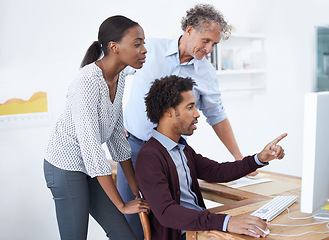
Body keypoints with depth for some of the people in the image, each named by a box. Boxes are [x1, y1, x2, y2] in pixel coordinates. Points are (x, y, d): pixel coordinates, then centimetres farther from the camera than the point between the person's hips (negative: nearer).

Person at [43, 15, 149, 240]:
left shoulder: (118, 78, 0)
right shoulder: (88, 82, -25)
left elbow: (117, 134, 7)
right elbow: (90, 148, -27)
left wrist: (137, 189, 7)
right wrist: (122, 205, -22)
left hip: (89, 167, 8)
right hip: (66, 165, -8)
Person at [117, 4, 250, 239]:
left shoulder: (207, 73, -2)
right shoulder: (150, 48, -6)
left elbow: (217, 116, 7)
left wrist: (240, 159, 5)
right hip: (132, 146, 0)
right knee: (130, 211, 3)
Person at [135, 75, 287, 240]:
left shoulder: (183, 149, 13)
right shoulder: (149, 157, -18)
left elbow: (217, 172, 17)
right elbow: (166, 213, -29)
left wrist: (260, 159, 5)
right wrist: (225, 222, -38)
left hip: (202, 223, 8)